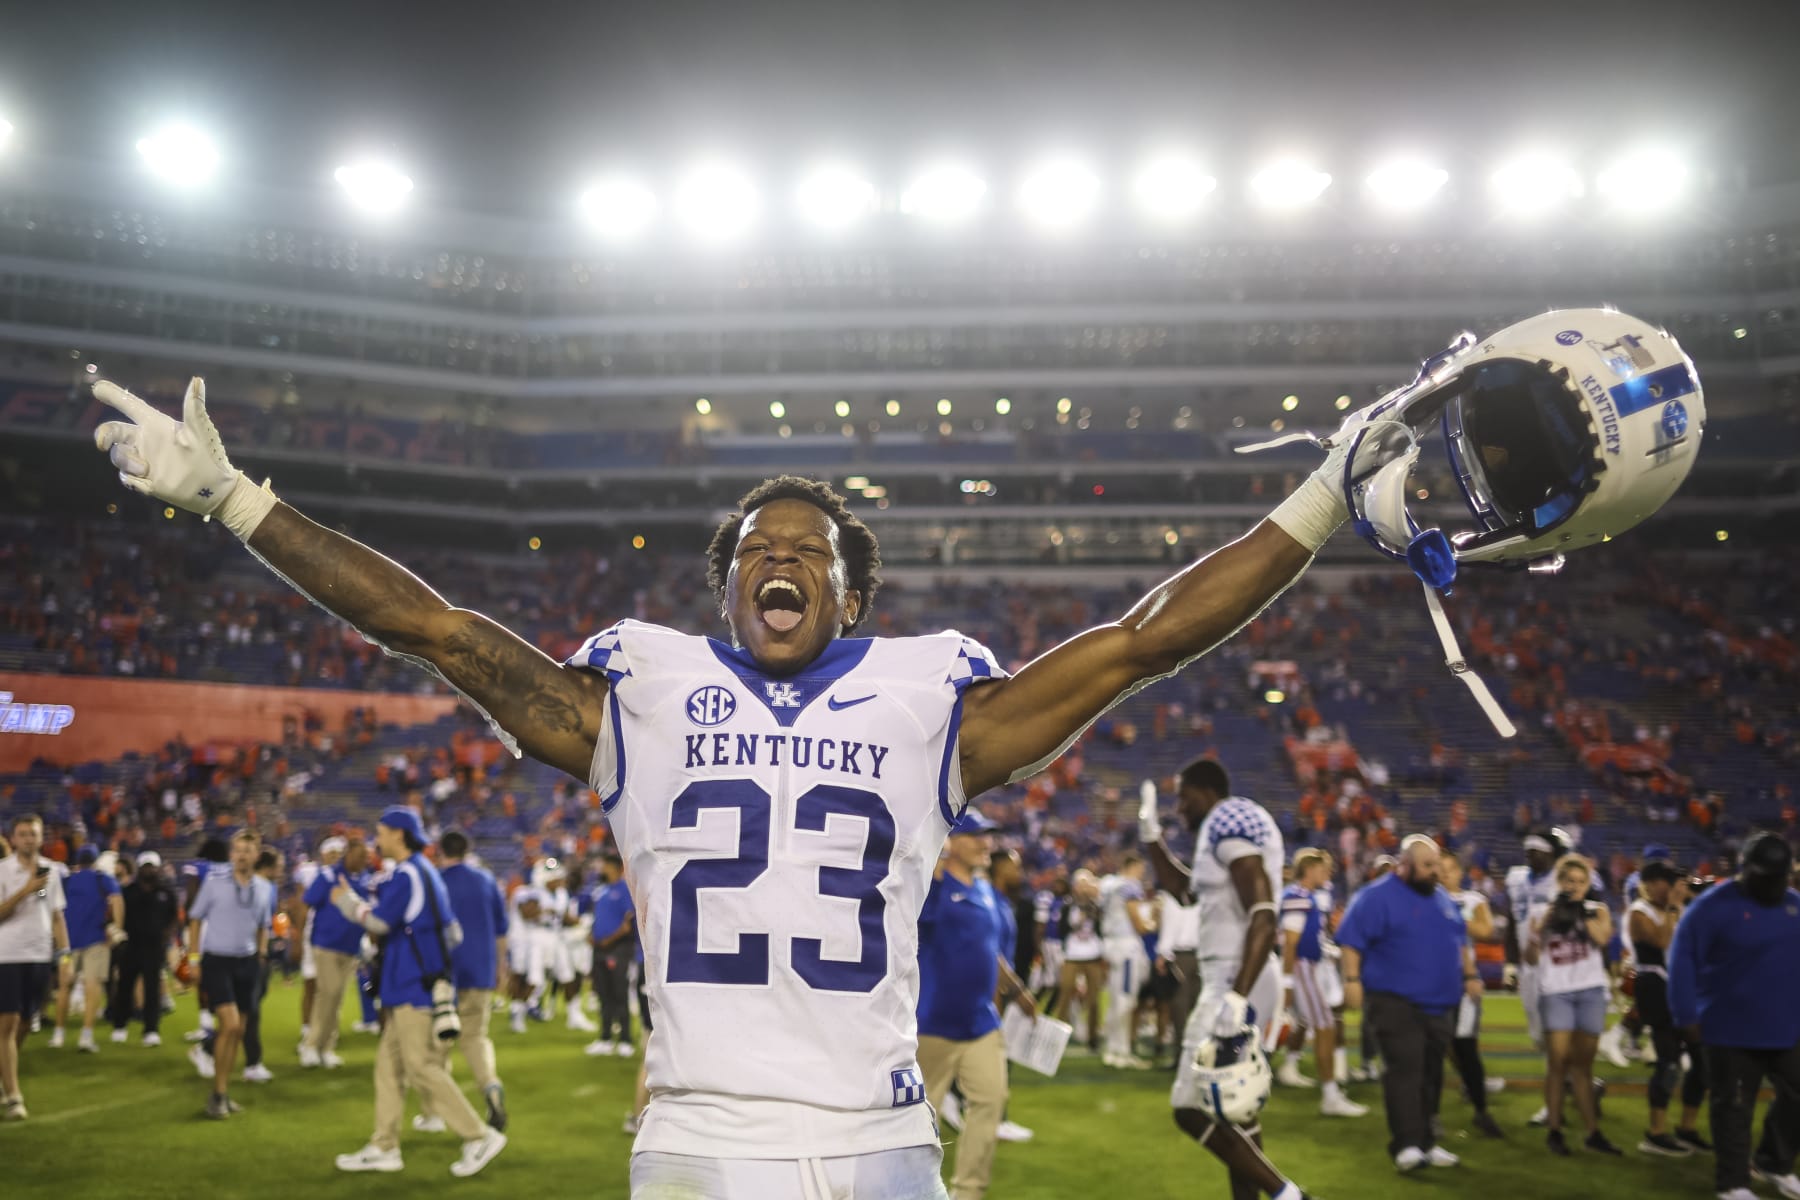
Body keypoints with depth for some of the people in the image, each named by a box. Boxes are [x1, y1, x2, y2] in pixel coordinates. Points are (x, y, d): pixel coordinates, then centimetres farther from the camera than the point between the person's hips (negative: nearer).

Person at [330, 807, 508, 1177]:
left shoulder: (407, 874, -14)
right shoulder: (423, 871, 17)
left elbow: (379, 921, -18)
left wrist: (347, 900, 0)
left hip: (415, 987, -10)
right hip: (409, 985, 10)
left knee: (422, 1066, -8)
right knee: (389, 1063, 13)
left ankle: (480, 1136, -4)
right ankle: (384, 1148, 18)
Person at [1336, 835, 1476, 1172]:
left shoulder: (1442, 898, 15)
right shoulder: (1377, 896, -8)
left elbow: (1461, 941, 26)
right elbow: (1351, 940, -13)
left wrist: (1470, 975, 18)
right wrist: (1352, 980, -19)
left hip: (1440, 1004, 7)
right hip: (1395, 1002, -7)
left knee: (1431, 1074, 11)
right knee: (1404, 1070, -15)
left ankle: (1427, 1143, 19)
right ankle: (1406, 1145, -15)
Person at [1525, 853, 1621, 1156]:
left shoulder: (1597, 910, 8)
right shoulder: (1544, 913, 7)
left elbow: (1602, 938, -13)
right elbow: (1531, 959, 3)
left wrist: (1581, 912, -11)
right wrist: (1538, 929, -10)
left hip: (1590, 992, 1)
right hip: (1555, 992, -1)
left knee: (1582, 1064, 7)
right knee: (1557, 1061, -5)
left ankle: (1593, 1132, 12)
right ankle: (1555, 1130, 2)